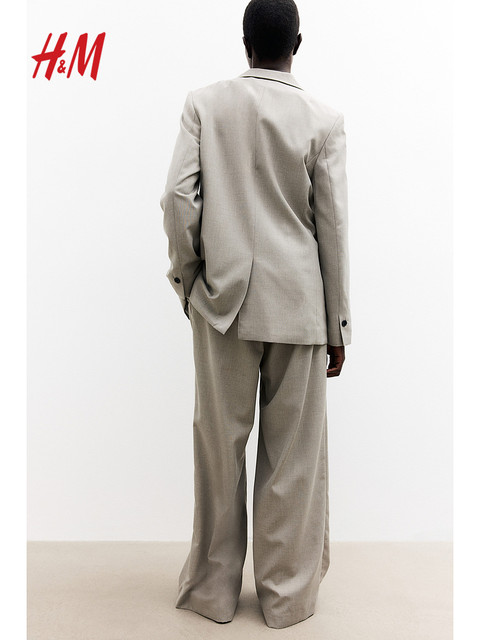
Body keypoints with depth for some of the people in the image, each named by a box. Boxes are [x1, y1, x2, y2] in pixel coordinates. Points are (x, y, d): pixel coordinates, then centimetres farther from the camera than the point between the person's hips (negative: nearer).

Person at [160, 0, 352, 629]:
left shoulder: (204, 104, 1)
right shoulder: (324, 118, -1)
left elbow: (178, 198, -6)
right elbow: (334, 226, -1)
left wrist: (187, 275, 9)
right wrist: (339, 326, 5)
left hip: (222, 299, 1)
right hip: (299, 306, 0)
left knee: (220, 446, 11)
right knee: (292, 453, 10)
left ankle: (215, 587, 27)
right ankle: (287, 593, 25)